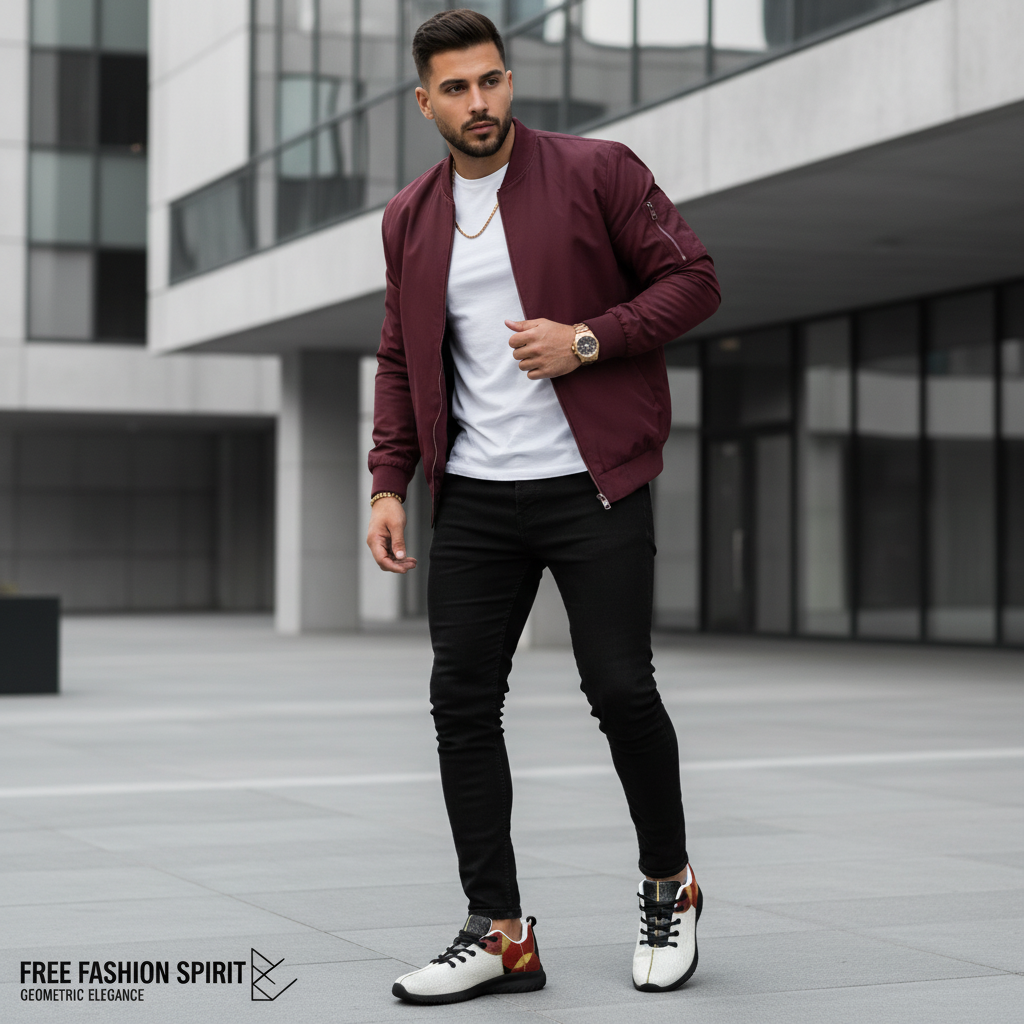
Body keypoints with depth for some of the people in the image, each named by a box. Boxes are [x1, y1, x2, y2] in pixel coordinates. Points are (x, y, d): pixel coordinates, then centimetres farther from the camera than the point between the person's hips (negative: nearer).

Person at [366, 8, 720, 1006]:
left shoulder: (596, 171, -1)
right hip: (473, 499, 4)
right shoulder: (409, 218, 12)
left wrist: (588, 340, -15)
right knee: (462, 700, 0)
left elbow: (692, 276, -2)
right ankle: (498, 932, 9)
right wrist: (389, 484, 7)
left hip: (593, 484, -4)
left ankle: (668, 885, 22)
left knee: (620, 688, -4)